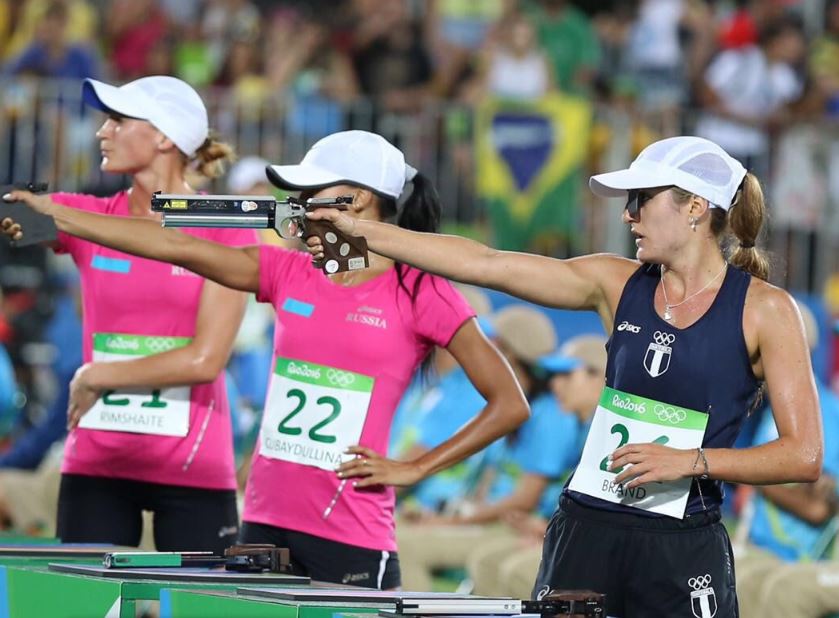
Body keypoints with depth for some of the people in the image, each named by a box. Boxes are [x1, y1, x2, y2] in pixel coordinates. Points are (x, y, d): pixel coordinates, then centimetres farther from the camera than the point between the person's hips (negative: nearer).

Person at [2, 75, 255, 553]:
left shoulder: (225, 231, -3)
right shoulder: (87, 217, 7)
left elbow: (205, 360, -10)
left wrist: (95, 376, -6)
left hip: (195, 472, -3)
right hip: (95, 466, 3)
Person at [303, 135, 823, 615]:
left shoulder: (765, 309, -4)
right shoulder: (619, 284, 8)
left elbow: (804, 456, -7)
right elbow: (485, 265, 6)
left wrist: (690, 461, -17)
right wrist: (364, 232, 3)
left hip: (683, 549, -4)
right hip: (585, 532, 4)